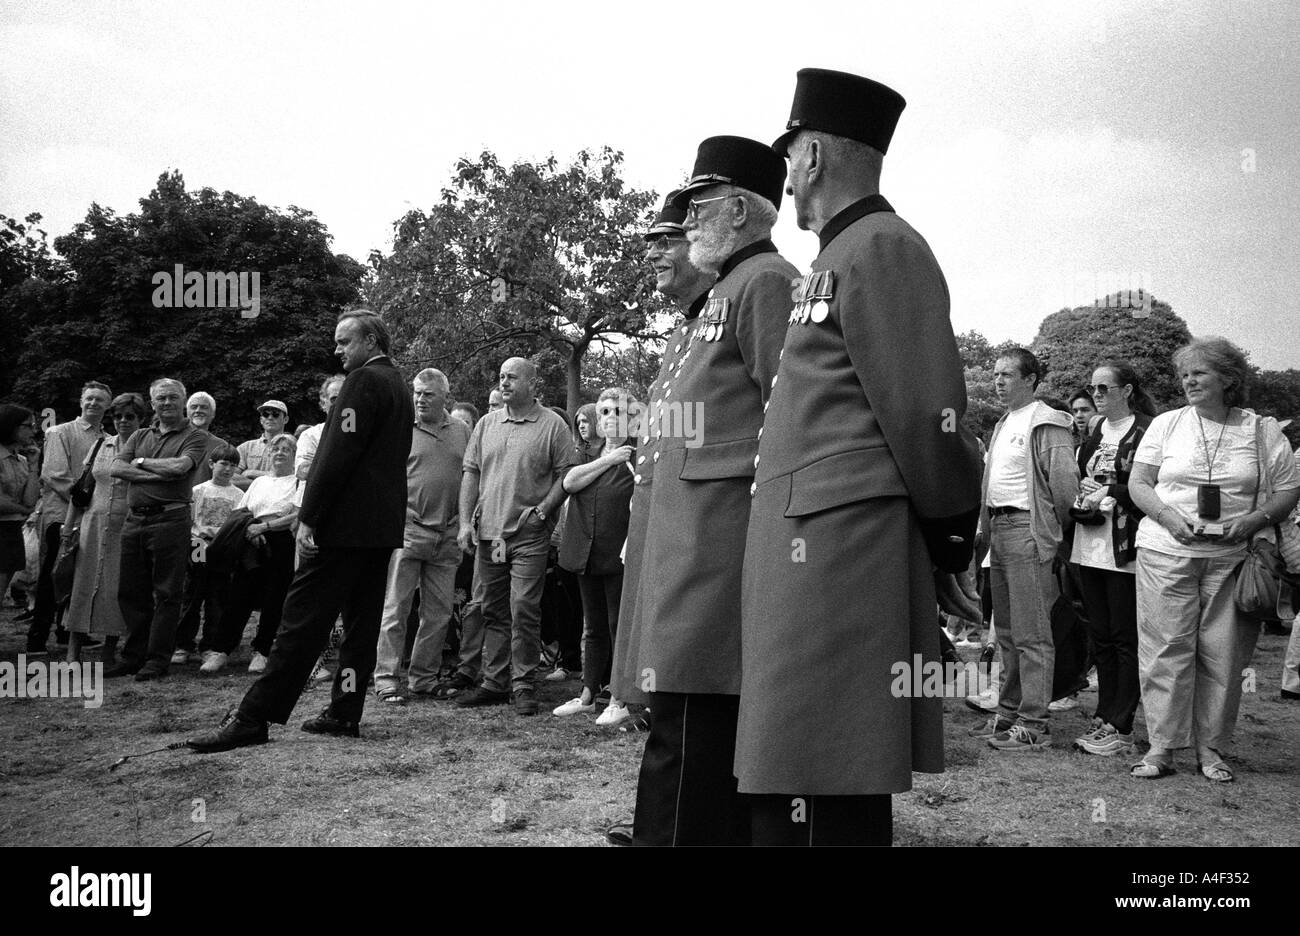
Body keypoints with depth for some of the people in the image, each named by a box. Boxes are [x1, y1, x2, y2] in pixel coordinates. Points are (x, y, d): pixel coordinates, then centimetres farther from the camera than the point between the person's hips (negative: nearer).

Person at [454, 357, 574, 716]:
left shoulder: (553, 425, -1)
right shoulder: (486, 424, 12)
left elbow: (565, 475, -2)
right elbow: (471, 473, 12)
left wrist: (543, 508, -15)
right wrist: (466, 522, 3)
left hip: (529, 535, -5)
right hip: (488, 532, 5)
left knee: (524, 610, -6)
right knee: (493, 612, 10)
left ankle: (524, 686, 3)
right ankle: (493, 683, 18)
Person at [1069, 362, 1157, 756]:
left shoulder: (1147, 430, -8)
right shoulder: (1093, 434, 17)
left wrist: (1109, 494, -12)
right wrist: (1084, 491, 2)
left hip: (1124, 546, -7)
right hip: (1090, 545, 7)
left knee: (1124, 637, -1)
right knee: (1100, 635, 11)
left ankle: (1121, 729, 4)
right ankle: (1103, 719, 19)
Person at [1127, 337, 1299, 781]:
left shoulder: (1263, 431, 6)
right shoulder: (1166, 424, 8)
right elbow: (1137, 482, 7)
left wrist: (1256, 518, -12)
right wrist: (1167, 516, -11)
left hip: (1232, 557, 0)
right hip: (1167, 552, 0)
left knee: (1223, 652, 2)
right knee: (1166, 647, -3)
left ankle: (1210, 746, 13)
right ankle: (1161, 746, 4)